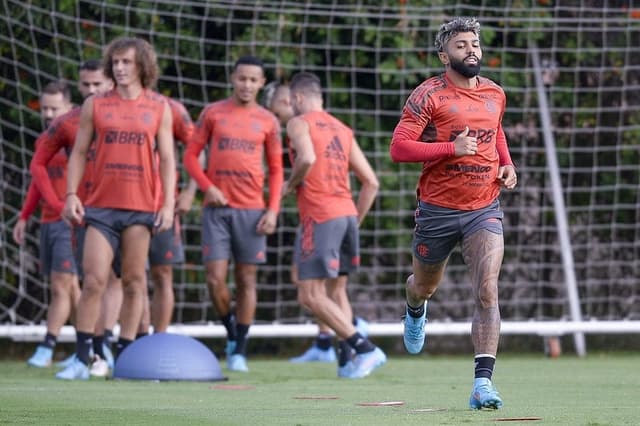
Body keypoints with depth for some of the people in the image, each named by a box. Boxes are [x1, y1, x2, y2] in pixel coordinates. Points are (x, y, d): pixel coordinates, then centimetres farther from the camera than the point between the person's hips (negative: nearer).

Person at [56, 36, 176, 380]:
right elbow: (79, 153, 9)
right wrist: (71, 194, -2)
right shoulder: (95, 106, 7)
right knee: (93, 281, -8)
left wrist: (168, 204, -3)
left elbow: (167, 160, 6)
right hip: (101, 206, 0)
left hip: (140, 208, 0)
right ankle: (81, 359, -5)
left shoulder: (159, 108, 7)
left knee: (133, 283, 3)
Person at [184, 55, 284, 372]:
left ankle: (239, 350, 8)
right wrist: (207, 186, -9)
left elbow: (276, 169, 10)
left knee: (247, 279, 1)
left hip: (252, 209, 0)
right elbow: (191, 155, 7)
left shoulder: (268, 121, 7)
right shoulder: (212, 113, 6)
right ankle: (230, 331, 18)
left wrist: (273, 210, -2)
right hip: (217, 207, 0)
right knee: (215, 279, -7)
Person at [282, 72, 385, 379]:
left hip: (319, 216, -8)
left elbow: (307, 158, -23)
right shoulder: (343, 130, 19)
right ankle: (346, 358, 7)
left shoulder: (299, 123, -1)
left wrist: (290, 185, -5)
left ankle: (364, 348, -18)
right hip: (347, 214, 8)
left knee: (311, 296, -7)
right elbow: (371, 183, 15)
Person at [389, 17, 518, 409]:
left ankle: (483, 382, -20)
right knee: (425, 285, 19)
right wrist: (452, 148, -23)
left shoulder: (495, 94, 7)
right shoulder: (429, 95, -10)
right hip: (438, 210, -2)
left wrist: (507, 164, 11)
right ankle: (416, 311, 59)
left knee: (487, 292, -16)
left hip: (484, 210, 2)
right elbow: (399, 148, -16)